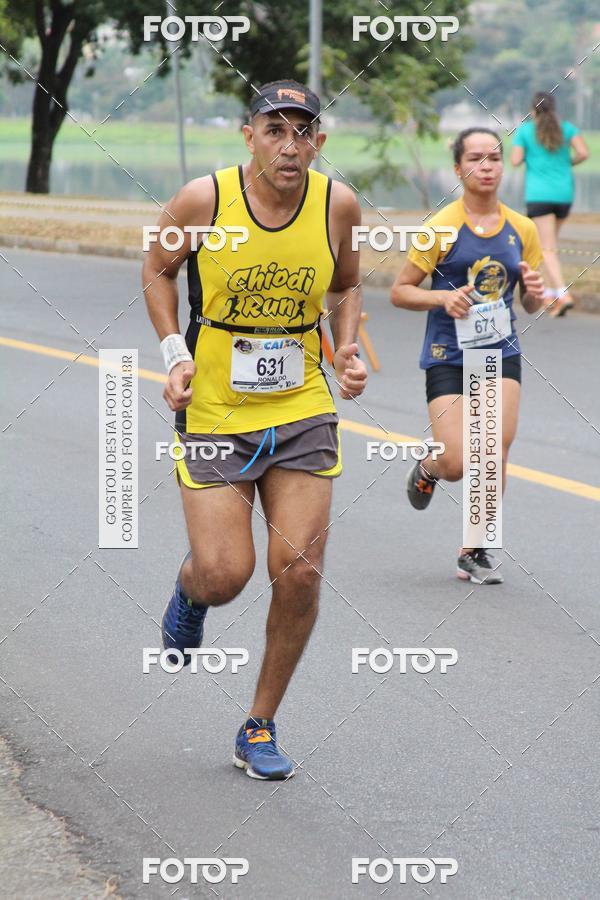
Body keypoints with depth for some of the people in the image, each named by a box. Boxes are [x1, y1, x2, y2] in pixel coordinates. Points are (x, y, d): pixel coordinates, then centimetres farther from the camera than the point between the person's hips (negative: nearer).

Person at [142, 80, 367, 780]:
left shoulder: (337, 204, -6)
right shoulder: (204, 199, -14)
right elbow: (157, 269, 5)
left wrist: (348, 351, -2)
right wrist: (174, 353, -7)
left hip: (302, 412, 2)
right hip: (213, 413, -2)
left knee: (300, 572, -5)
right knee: (225, 576, -10)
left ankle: (260, 728, 14)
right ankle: (190, 587, 32)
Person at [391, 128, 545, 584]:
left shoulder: (522, 229, 5)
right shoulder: (442, 227, -7)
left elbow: (530, 305, 14)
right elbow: (400, 291, -3)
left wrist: (535, 293, -9)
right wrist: (444, 297, -20)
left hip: (501, 353, 3)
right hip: (448, 357, -3)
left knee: (495, 453, -12)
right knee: (457, 465, -11)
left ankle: (477, 550, 8)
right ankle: (428, 467, 28)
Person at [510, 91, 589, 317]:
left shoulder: (525, 130, 0)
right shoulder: (566, 128, 6)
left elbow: (515, 160, -6)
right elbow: (583, 153, -7)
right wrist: (569, 163, 13)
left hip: (538, 195, -4)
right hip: (564, 194, 4)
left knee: (548, 249, -9)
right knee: (551, 243, 22)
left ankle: (563, 295, -27)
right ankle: (551, 294, 23)